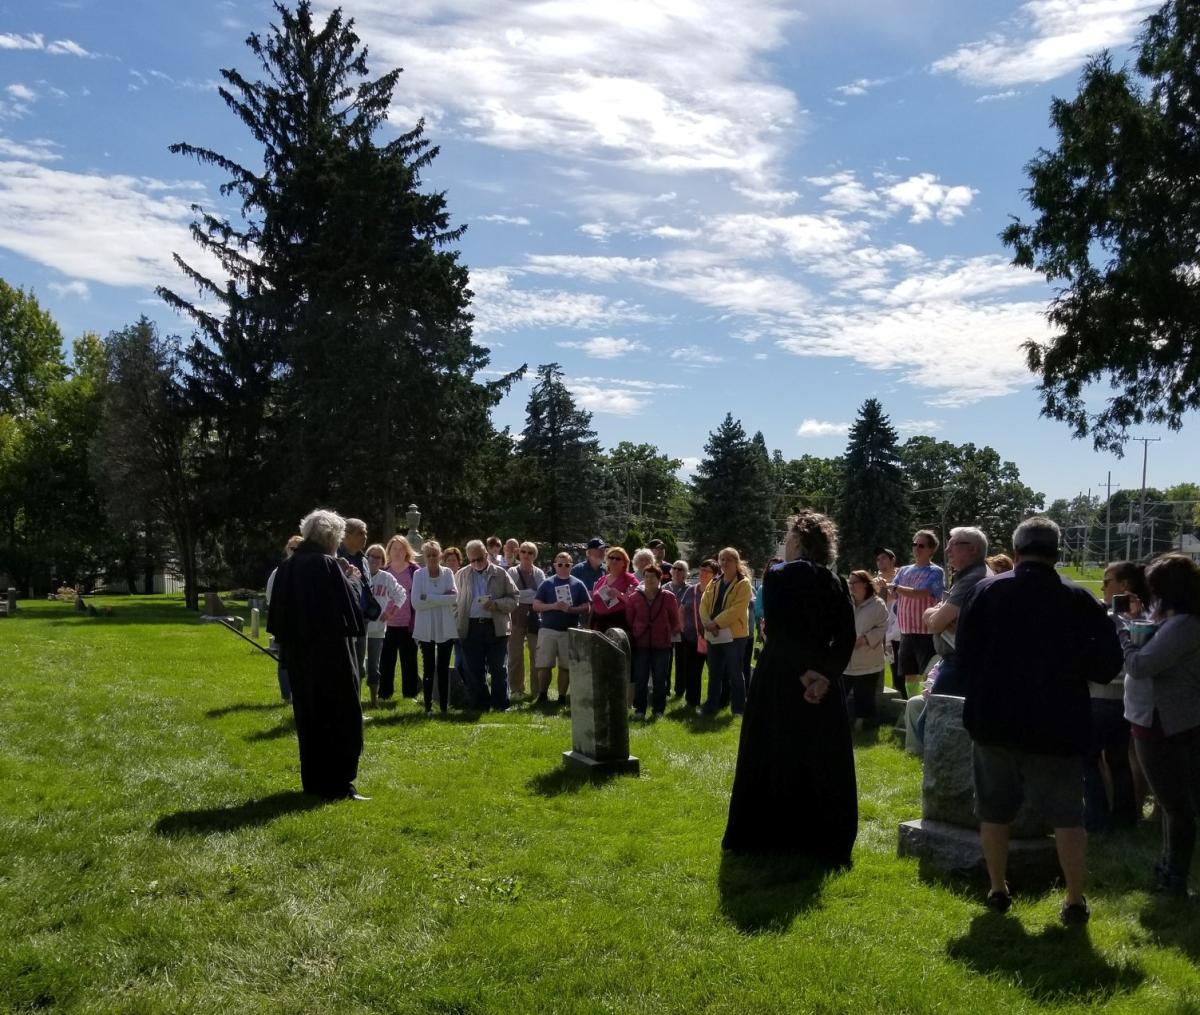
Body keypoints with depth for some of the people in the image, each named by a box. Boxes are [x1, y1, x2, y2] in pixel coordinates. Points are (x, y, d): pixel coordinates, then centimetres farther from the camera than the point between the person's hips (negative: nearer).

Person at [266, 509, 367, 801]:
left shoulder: (287, 567, 6)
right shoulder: (328, 565, -15)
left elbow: (278, 615, 9)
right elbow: (351, 608, -16)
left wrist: (289, 645, 14)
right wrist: (352, 585, 1)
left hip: (298, 654, 7)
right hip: (331, 653, -7)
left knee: (308, 718, 15)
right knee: (340, 717, 2)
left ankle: (313, 781, 22)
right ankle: (337, 784, 3)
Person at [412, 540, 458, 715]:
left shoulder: (448, 573, 3)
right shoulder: (419, 574, -1)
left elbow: (454, 597, -10)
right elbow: (416, 602, -12)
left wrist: (429, 598, -14)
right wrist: (443, 596, -13)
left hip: (446, 628, 1)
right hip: (426, 628, -1)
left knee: (444, 667, 5)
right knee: (428, 668, 4)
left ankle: (444, 705, 11)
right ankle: (428, 706, 10)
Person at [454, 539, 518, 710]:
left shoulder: (500, 574, 5)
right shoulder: (461, 575, 10)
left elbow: (514, 599, 5)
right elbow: (456, 600, 11)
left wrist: (497, 604, -14)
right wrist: (458, 627, 2)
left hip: (496, 627, -1)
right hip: (471, 627, 1)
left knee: (498, 669, 3)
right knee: (474, 670, 5)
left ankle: (500, 705, 12)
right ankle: (480, 705, 15)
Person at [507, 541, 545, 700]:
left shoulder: (539, 573, 7)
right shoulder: (512, 572, 3)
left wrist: (523, 595, -12)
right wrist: (532, 593, -10)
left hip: (535, 617, 1)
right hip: (517, 617, -1)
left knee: (537, 653, 3)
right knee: (515, 655, 3)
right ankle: (516, 689, 12)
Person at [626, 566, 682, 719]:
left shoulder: (668, 597, 0)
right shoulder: (634, 597, 2)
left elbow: (675, 619, 6)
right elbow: (629, 620, 6)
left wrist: (672, 632, 5)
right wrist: (631, 638, 3)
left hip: (662, 644, 0)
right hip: (640, 643, 0)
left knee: (660, 678, 5)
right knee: (640, 678, 2)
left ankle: (658, 709, 15)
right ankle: (639, 709, 9)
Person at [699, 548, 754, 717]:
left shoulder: (743, 583, -6)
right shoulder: (713, 584, 14)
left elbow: (737, 609, -16)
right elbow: (704, 605, 6)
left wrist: (717, 623, -19)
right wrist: (707, 622, -12)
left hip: (734, 635, -6)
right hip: (713, 635, 6)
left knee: (734, 673, 0)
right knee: (714, 673, 12)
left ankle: (739, 709, 9)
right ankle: (712, 706, 20)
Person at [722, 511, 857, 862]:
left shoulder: (777, 575, -10)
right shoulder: (835, 583, 4)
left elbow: (776, 631, -19)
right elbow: (847, 637, -4)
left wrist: (802, 671, -14)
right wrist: (825, 674, -11)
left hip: (780, 679, -4)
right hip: (823, 682, 4)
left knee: (772, 757, 8)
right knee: (822, 762, 10)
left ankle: (763, 836, 15)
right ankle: (823, 843, 14)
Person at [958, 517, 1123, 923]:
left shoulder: (986, 591, -6)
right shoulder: (1080, 599, -6)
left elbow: (963, 653, -4)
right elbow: (1108, 664, -3)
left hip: (995, 721, 1)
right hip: (1057, 726, -1)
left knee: (994, 811, 14)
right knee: (1067, 816, 10)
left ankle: (998, 890, 23)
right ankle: (1076, 901, 12)